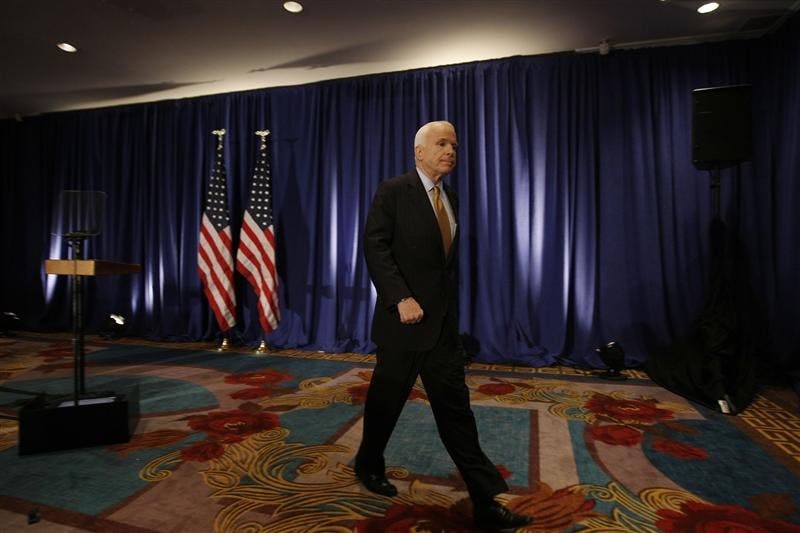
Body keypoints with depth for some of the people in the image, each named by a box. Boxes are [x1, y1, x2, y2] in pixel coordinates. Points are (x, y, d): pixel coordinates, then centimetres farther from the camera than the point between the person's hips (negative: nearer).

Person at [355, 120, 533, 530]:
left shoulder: (450, 197, 13)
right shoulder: (393, 191, -7)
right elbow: (375, 248, -14)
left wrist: (451, 309, 15)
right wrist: (401, 298, -22)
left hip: (444, 322, 6)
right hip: (405, 318, -6)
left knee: (455, 408, 7)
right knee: (387, 400, 12)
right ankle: (368, 465, 38)